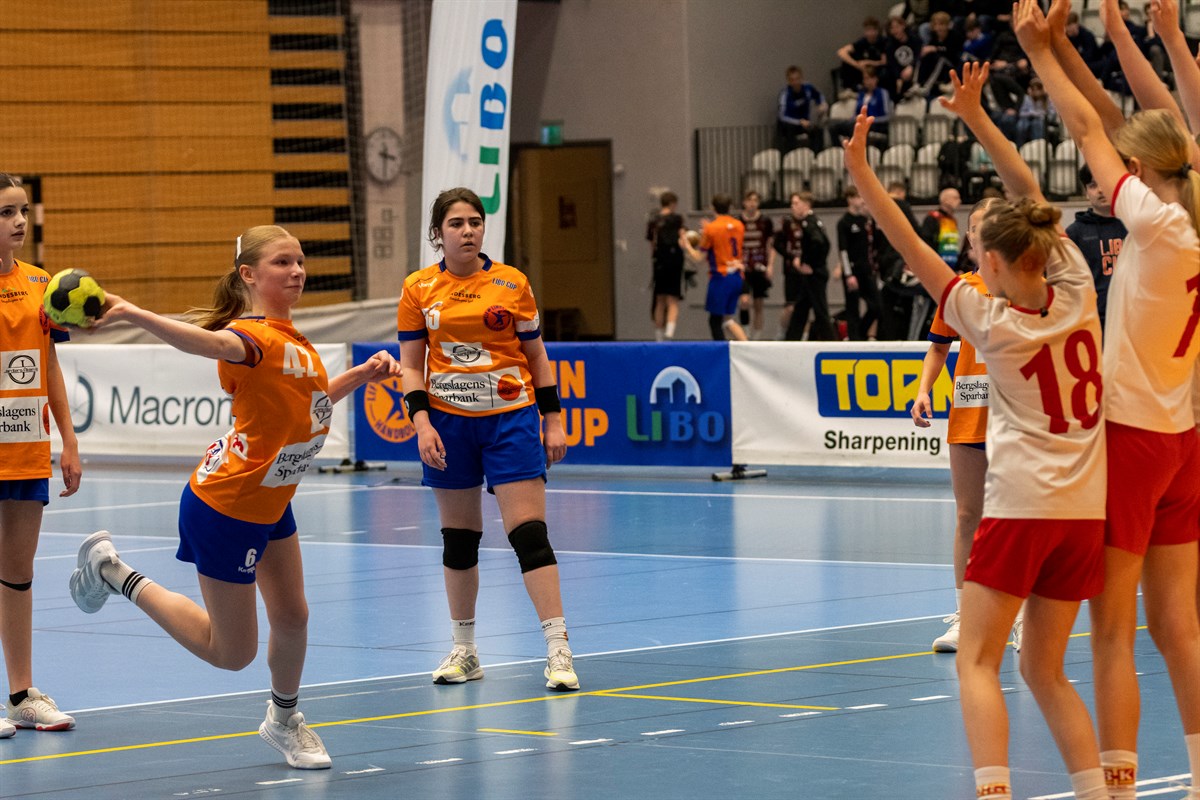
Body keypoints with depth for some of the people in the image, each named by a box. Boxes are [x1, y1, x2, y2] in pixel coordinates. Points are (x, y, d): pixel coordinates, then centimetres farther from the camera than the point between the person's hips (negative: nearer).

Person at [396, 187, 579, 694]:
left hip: (510, 418, -2)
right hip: (448, 423, 2)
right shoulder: (419, 289, 2)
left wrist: (553, 420, 2)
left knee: (529, 533, -10)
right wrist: (421, 422, -9)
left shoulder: (512, 284, 1)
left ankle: (558, 649, -12)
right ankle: (463, 651, 19)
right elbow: (411, 364, 4)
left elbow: (536, 355, 7)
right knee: (458, 538, 8)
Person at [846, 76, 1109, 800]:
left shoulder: (992, 321, -10)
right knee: (1046, 671, 14)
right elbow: (1032, 195, 9)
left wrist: (861, 170, -4)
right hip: (1086, 509, 5)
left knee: (978, 662, -3)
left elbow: (911, 246, -8)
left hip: (1021, 507, -5)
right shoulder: (1076, 294, 0)